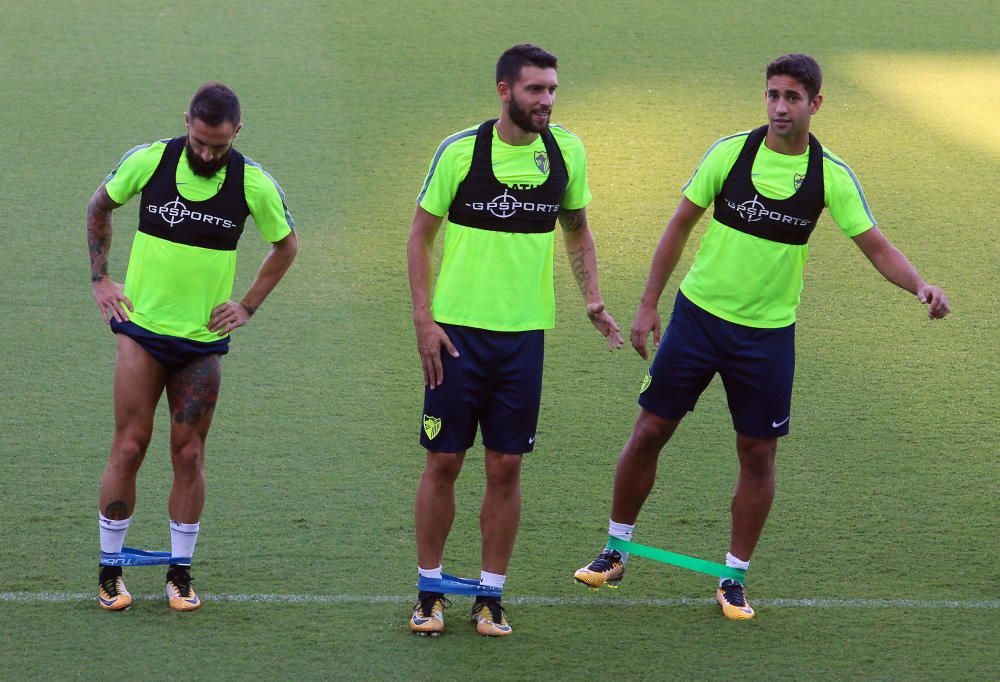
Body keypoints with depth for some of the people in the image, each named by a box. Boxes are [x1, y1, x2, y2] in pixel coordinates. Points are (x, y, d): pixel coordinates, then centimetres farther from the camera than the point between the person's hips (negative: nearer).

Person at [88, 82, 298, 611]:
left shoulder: (255, 185, -7)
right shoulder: (149, 161, -8)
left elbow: (286, 245, 11)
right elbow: (99, 206, 11)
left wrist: (248, 306, 6)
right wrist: (100, 279, 6)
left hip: (203, 339, 1)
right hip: (141, 329, -1)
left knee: (189, 454, 3)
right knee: (129, 447, -3)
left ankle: (180, 573, 14)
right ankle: (110, 570, 7)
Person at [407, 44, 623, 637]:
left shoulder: (566, 151, 1)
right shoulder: (460, 151, -8)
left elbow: (577, 229, 16)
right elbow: (421, 234, 0)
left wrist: (593, 299, 4)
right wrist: (424, 317, -7)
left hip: (525, 332, 2)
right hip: (458, 329, -2)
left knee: (506, 466, 4)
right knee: (444, 461, 2)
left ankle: (491, 596, 13)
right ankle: (431, 592, 15)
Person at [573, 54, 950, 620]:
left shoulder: (831, 176, -6)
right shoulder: (730, 151, -5)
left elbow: (876, 245, -6)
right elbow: (682, 223, 3)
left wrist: (920, 285, -25)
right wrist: (649, 304, 2)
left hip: (768, 334, 0)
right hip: (700, 314, 0)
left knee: (758, 455, 2)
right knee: (649, 432, 2)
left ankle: (735, 579, 16)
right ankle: (616, 552, 20)